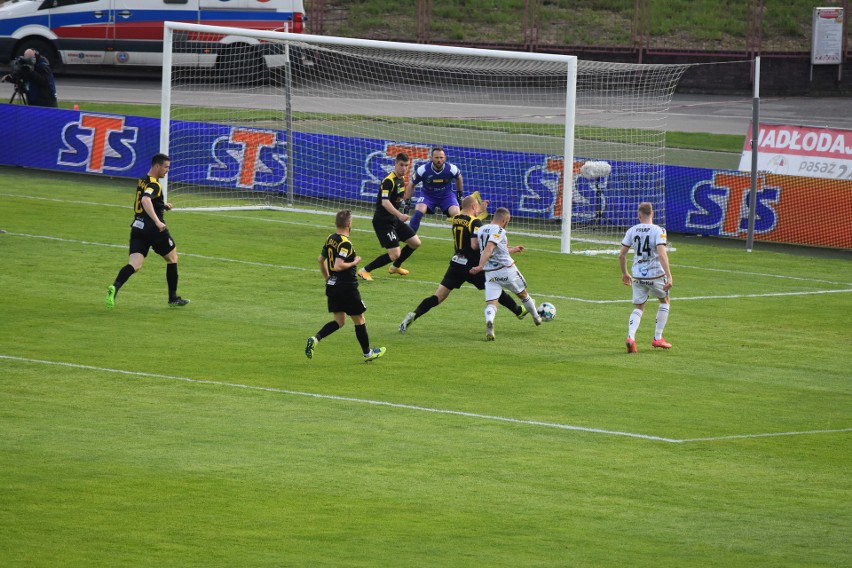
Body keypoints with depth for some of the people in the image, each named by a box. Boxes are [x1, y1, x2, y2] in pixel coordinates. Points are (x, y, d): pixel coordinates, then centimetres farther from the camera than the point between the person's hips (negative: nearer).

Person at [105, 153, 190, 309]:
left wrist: (162, 205, 23)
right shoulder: (154, 185, -13)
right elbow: (145, 200, -33)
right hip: (154, 230, -7)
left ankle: (115, 287, -34)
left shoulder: (141, 182, 16)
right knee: (172, 259, 16)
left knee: (134, 265, -6)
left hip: (138, 227, 7)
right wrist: (157, 221, -39)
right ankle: (173, 298, 22)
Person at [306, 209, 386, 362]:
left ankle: (315, 339, -8)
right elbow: (338, 266, -28)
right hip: (347, 287, -8)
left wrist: (327, 278, 28)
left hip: (332, 286, 8)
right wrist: (354, 262, -12)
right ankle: (367, 353, 22)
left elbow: (320, 259, 17)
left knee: (339, 321, 13)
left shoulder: (330, 239, 6)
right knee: (359, 320, 10)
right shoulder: (345, 243, -21)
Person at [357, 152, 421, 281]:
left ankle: (395, 267, 35)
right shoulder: (389, 181, -21)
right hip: (383, 221, -9)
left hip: (394, 219, 9)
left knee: (415, 243, 14)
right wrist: (399, 215, -44)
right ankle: (365, 271, -4)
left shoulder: (401, 179, 8)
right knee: (395, 254, -16)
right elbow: (385, 202, -32)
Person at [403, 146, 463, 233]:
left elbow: (458, 178, 8)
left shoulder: (451, 169, -17)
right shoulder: (423, 170, -20)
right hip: (428, 196, -1)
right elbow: (411, 184, -4)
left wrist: (460, 194, 15)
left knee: (456, 215, -22)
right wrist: (407, 202, -6)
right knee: (418, 212, -27)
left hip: (446, 196, 1)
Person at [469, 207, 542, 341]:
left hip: (490, 273, 5)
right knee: (523, 294, 21)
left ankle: (489, 322, -38)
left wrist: (513, 250, 35)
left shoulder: (481, 230, 12)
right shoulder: (499, 231, -13)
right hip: (507, 270, -5)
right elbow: (489, 249, -28)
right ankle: (536, 318, 43)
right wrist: (480, 266, -36)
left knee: (491, 303, -5)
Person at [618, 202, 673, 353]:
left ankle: (631, 337, -12)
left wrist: (624, 273, 20)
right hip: (656, 275, -3)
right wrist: (669, 276, -22)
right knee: (664, 301, 23)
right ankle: (657, 338, 22)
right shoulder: (658, 231, -11)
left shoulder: (632, 231, 1)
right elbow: (662, 254, -22)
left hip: (638, 276, 3)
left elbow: (621, 255, 4)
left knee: (638, 308, 14)